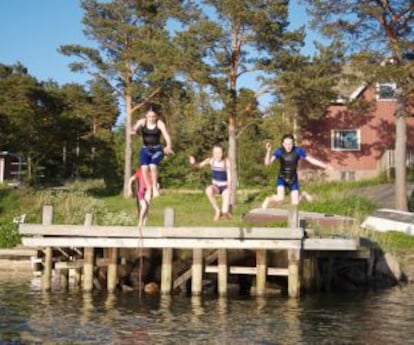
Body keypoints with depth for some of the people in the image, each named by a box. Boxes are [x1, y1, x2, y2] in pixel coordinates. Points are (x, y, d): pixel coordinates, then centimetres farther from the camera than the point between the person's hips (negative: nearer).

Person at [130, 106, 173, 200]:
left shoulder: (160, 124, -10)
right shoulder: (142, 122, -6)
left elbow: (166, 135, -22)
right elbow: (135, 127, -26)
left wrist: (168, 146, -41)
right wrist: (133, 131, -51)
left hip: (157, 150, -2)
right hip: (145, 150, 2)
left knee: (153, 166, -26)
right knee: (144, 168, -19)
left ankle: (155, 187, -3)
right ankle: (148, 188, 3)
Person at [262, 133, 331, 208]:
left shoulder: (298, 151, -17)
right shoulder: (279, 151, -18)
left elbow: (311, 160, -9)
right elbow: (267, 162, -25)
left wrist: (325, 166, -10)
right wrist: (268, 151, -40)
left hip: (293, 180, 1)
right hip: (282, 178, -1)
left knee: (295, 203, -3)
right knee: (280, 198, -25)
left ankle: (303, 195, 32)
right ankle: (268, 199, 7)